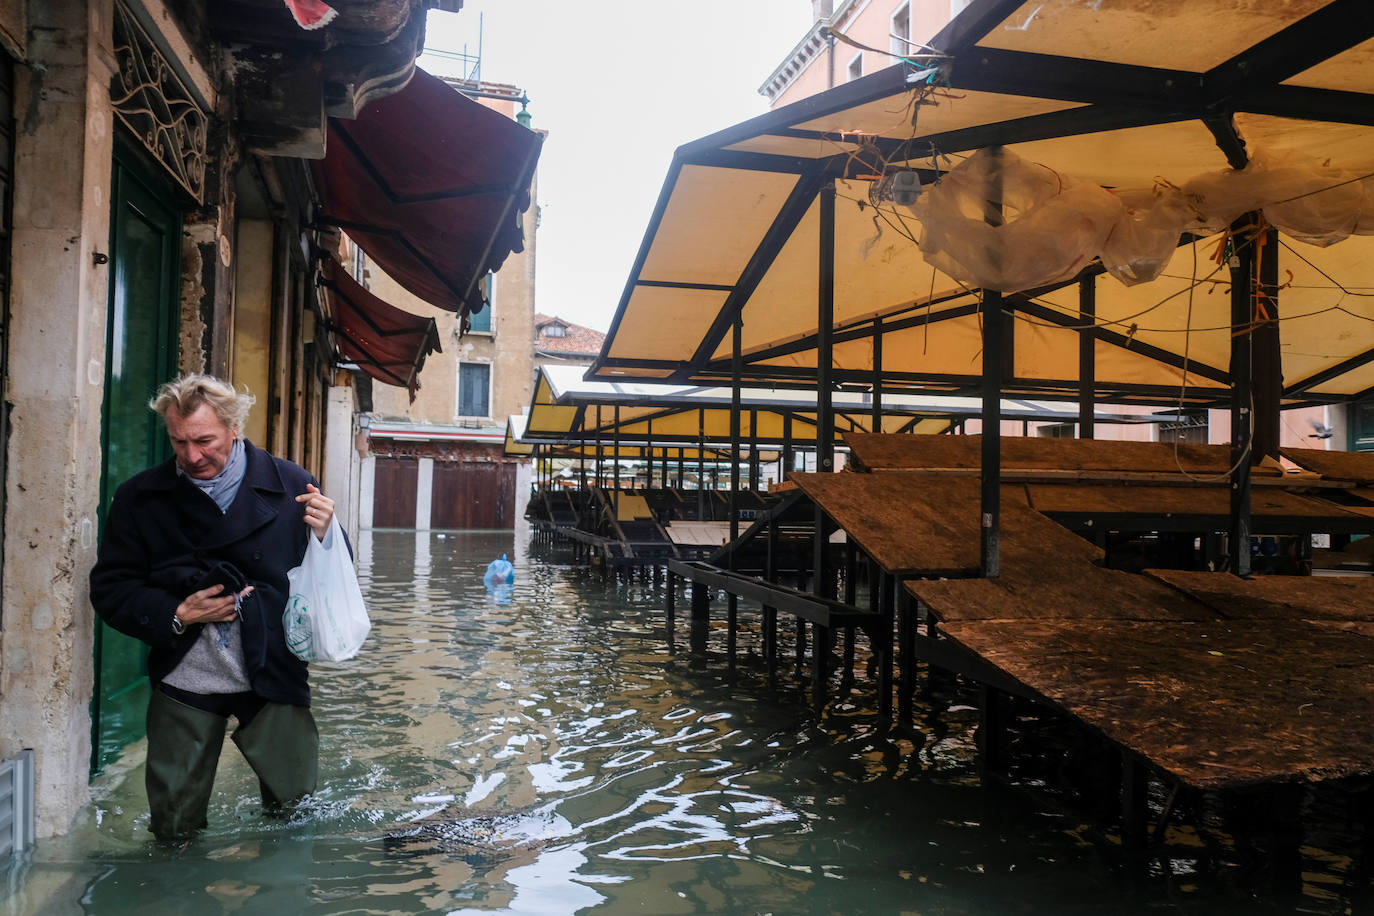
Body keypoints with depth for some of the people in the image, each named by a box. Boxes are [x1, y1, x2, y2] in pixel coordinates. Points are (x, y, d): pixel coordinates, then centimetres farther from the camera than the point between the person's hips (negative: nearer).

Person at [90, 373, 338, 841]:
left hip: (272, 678, -1)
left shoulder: (291, 486, -5)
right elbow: (110, 588, 1)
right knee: (173, 828, 10)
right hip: (184, 681, 1)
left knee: (295, 799, 9)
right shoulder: (141, 497, -2)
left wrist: (325, 537, -22)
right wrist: (176, 615, -15)